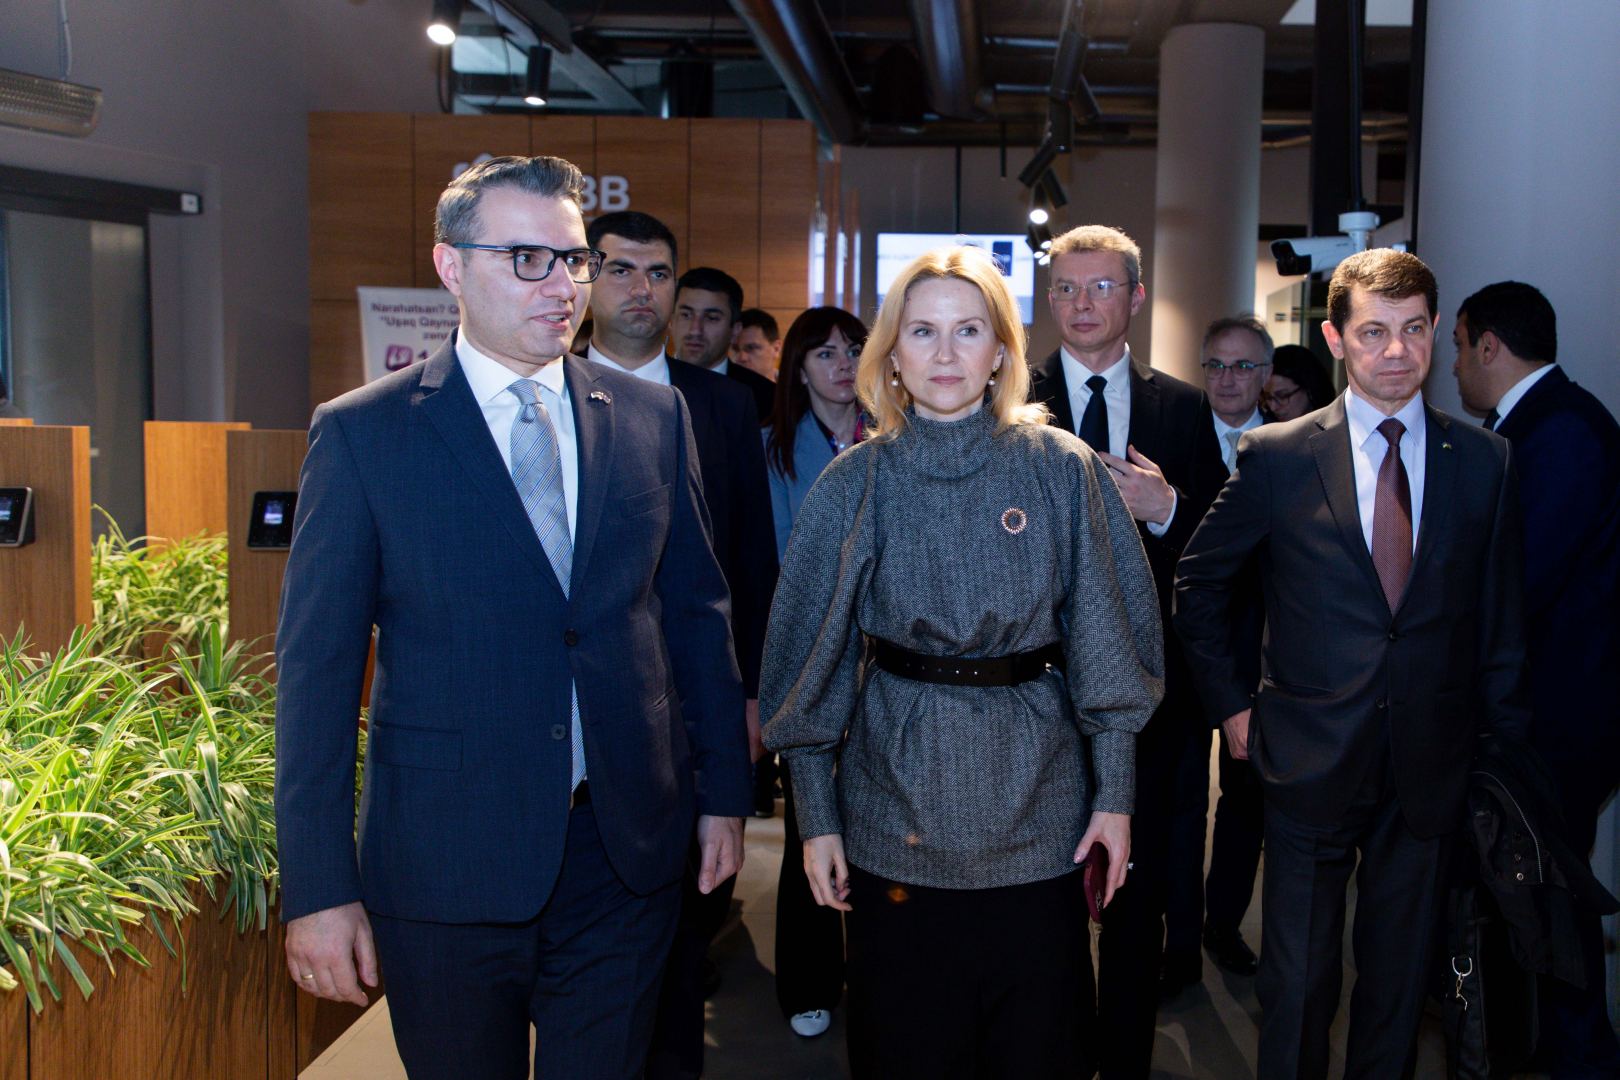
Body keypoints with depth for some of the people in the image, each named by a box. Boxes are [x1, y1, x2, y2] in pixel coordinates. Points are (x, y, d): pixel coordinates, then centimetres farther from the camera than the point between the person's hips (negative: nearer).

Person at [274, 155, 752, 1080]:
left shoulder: (653, 418, 4)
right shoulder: (362, 434, -4)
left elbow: (698, 611, 9)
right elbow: (317, 667, -5)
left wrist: (724, 792, 9)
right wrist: (319, 888, -8)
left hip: (625, 850, 2)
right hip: (446, 860, -2)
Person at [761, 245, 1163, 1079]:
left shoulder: (1064, 471, -2)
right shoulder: (855, 483, -2)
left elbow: (1104, 636, 1)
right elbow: (811, 656, 2)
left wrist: (1115, 792, -1)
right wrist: (815, 815, 1)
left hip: (1037, 808, 0)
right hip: (895, 810, 0)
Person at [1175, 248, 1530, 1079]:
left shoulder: (1485, 462, 2)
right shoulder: (1277, 456, -5)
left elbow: (1500, 618, 6)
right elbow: (1199, 583, 4)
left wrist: (1505, 738, 5)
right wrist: (1232, 702, 2)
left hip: (1429, 767, 2)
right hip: (1313, 758, -2)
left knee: (1400, 976, 15)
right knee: (1299, 981, 7)